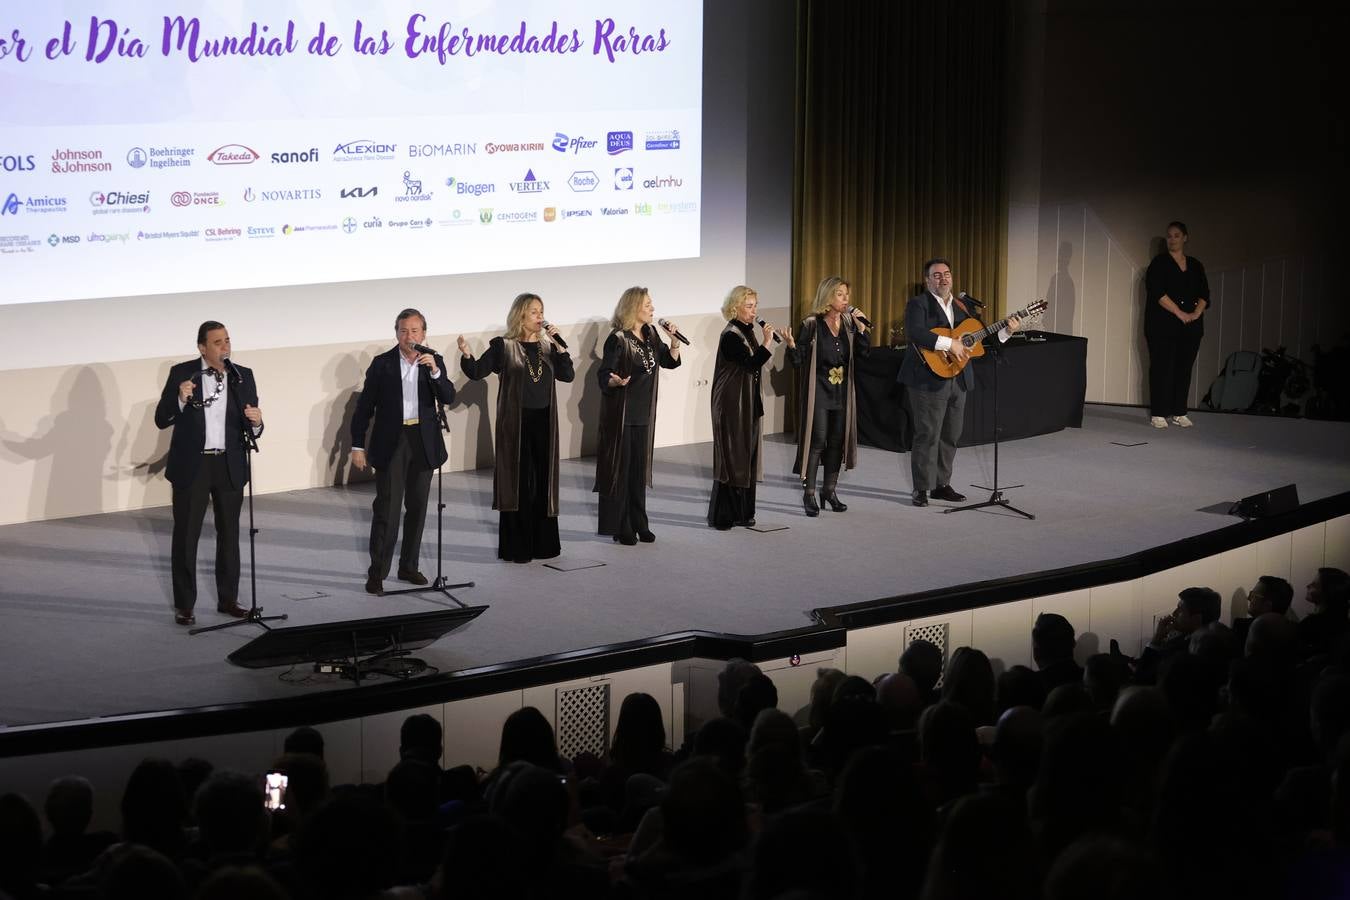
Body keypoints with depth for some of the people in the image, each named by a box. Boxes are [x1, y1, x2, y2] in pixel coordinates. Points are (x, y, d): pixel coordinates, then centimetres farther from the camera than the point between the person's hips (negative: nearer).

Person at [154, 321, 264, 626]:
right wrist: (180, 399, -26)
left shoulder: (243, 377, 2)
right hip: (191, 466, -3)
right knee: (186, 536, 2)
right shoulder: (182, 373, -5)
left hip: (230, 466, 3)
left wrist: (256, 422, -21)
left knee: (229, 534, 12)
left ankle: (228, 599, 24)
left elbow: (252, 430, 2)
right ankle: (184, 605, 10)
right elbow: (161, 420, -8)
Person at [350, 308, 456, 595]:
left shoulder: (434, 362, 4)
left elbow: (448, 397, -9)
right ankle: (377, 573, -4)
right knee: (387, 507, -7)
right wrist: (357, 446, -4)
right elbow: (364, 407, -1)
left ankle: (408, 566, 21)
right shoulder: (382, 364, -3)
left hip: (423, 443, 3)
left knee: (417, 506, 10)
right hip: (391, 443, -3)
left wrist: (435, 371, -24)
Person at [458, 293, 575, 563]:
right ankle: (516, 547, 5)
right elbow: (477, 372, -10)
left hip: (543, 422, 4)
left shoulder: (547, 348, 10)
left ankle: (543, 543, 17)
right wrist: (466, 355, -28)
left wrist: (559, 345, -8)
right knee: (518, 482, -2)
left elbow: (568, 375, 0)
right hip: (515, 423, -4)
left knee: (543, 482, 7)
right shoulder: (503, 346, -3)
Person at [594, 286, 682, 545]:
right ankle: (621, 528, 5)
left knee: (639, 470, 11)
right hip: (621, 414, -7)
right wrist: (617, 381, -37)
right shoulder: (618, 339, -15)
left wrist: (674, 339, -3)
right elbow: (604, 376, -16)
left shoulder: (650, 334, 6)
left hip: (643, 414, 7)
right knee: (620, 469, -1)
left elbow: (670, 361, 15)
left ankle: (638, 525, 19)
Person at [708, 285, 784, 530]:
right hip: (732, 405, -9)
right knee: (731, 456, -5)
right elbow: (751, 364, -25)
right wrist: (767, 342, -25)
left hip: (749, 404, 9)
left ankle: (742, 513, 16)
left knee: (746, 455, 10)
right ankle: (722, 516, 0)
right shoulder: (731, 335, -15)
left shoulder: (747, 331, 11)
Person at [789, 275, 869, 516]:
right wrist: (791, 345, -31)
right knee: (817, 441, -7)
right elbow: (798, 359, -10)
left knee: (837, 441, 8)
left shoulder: (848, 323, 6)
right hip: (818, 391, -5)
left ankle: (829, 490, 20)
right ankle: (809, 494, 0)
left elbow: (863, 352, 4)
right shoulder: (811, 325, -9)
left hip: (842, 391, 5)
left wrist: (861, 327, -8)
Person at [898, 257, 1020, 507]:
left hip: (958, 380, 7)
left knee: (951, 435, 11)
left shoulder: (961, 306, 16)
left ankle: (941, 485, 20)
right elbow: (914, 333, -23)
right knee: (928, 435, -6)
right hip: (929, 379, -7)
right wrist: (949, 343, -27)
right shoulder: (918, 304, -6)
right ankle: (921, 489, 0)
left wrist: (1005, 332, 4)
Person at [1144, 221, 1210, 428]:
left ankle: (1178, 413, 11)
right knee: (1161, 368, -5)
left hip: (1190, 326, 4)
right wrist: (1180, 313, -16)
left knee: (1184, 369, 5)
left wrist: (1196, 313, -8)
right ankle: (1158, 414, -2)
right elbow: (1158, 293, -11)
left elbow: (1204, 294, 11)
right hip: (1163, 326, -4)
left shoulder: (1195, 266, 14)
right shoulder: (1160, 263, -1)